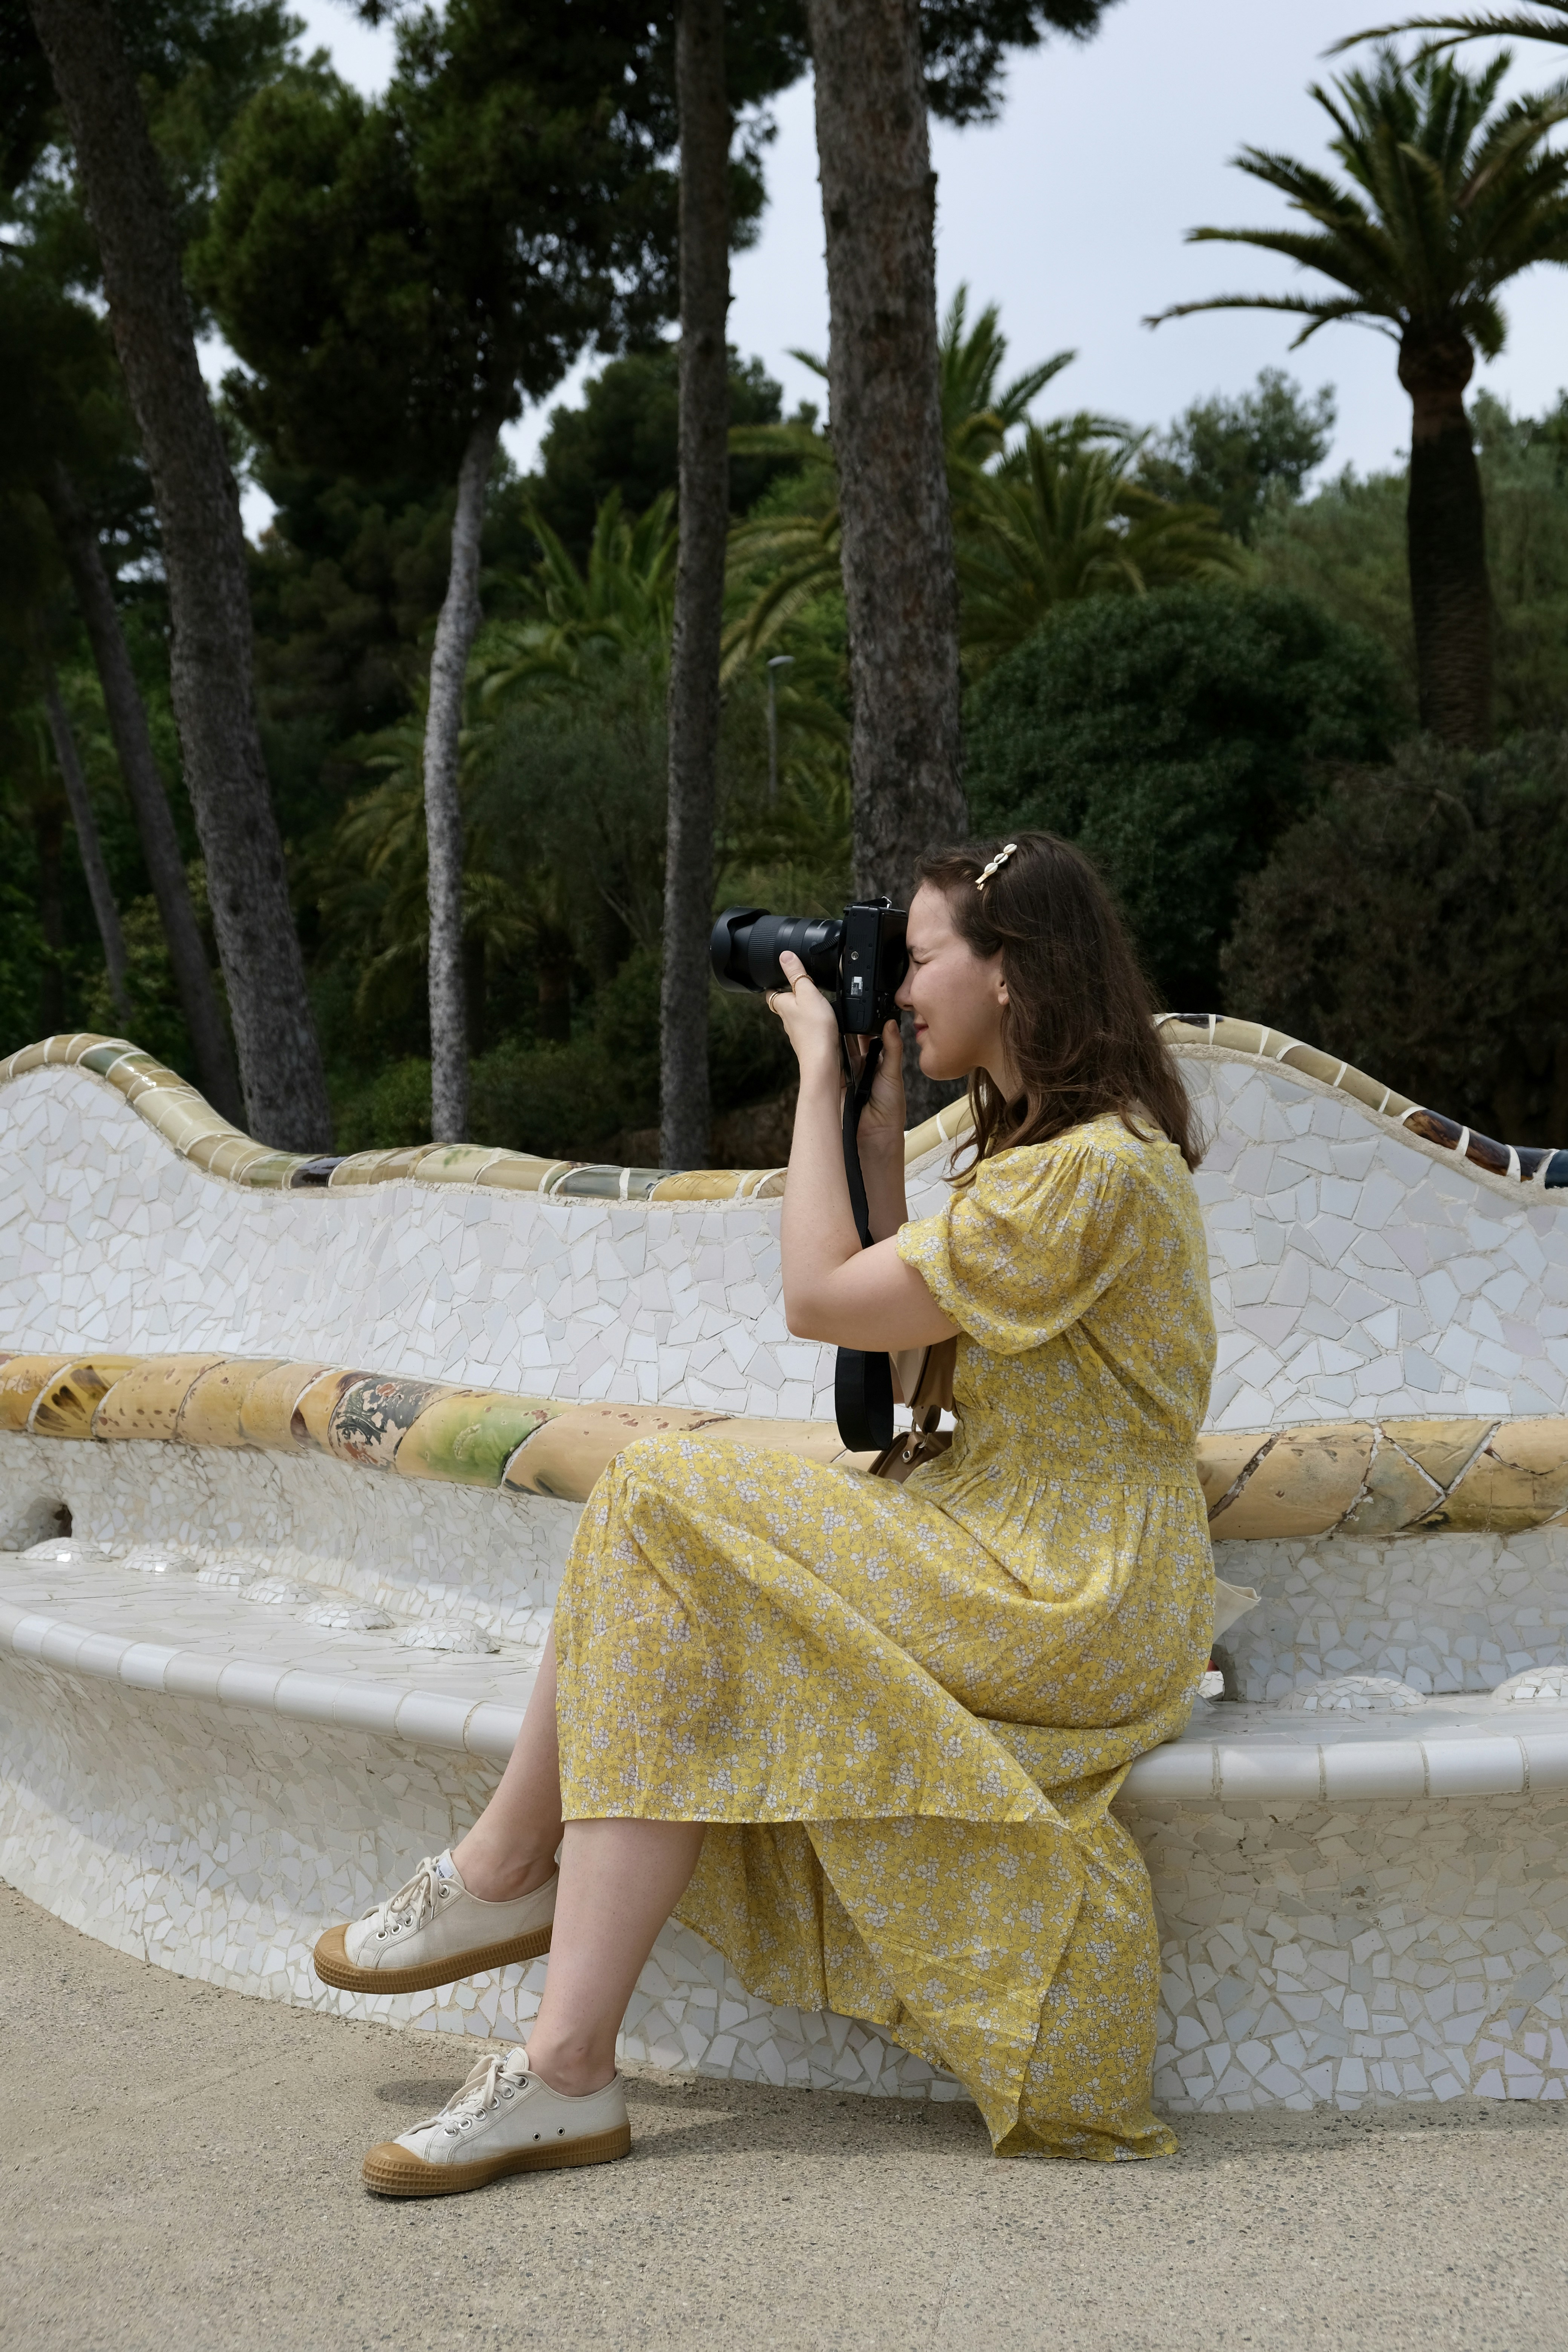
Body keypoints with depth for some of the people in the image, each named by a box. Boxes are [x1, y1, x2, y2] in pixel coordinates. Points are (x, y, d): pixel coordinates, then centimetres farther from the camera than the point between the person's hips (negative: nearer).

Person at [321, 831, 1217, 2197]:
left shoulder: (1090, 1171, -17)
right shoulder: (1047, 1148, 17)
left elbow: (824, 1300, -16)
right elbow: (894, 1323, 16)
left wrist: (823, 1075, -7)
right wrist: (880, 1113, 12)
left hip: (1071, 1607, -10)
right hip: (1008, 1558, 10)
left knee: (667, 1508, -17)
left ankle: (501, 1875, -5)